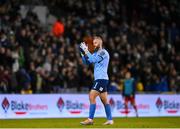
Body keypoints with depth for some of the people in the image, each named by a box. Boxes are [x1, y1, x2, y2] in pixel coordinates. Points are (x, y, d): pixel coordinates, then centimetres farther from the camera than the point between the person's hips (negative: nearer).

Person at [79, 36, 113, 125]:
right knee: (104, 100, 9)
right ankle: (110, 120, 12)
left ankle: (90, 119, -18)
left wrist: (86, 50, -15)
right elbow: (86, 62, 14)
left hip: (101, 79, -9)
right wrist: (83, 53, 0)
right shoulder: (96, 53, 18)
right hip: (98, 79, 9)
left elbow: (93, 60, -20)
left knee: (92, 97, -15)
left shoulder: (103, 52, -9)